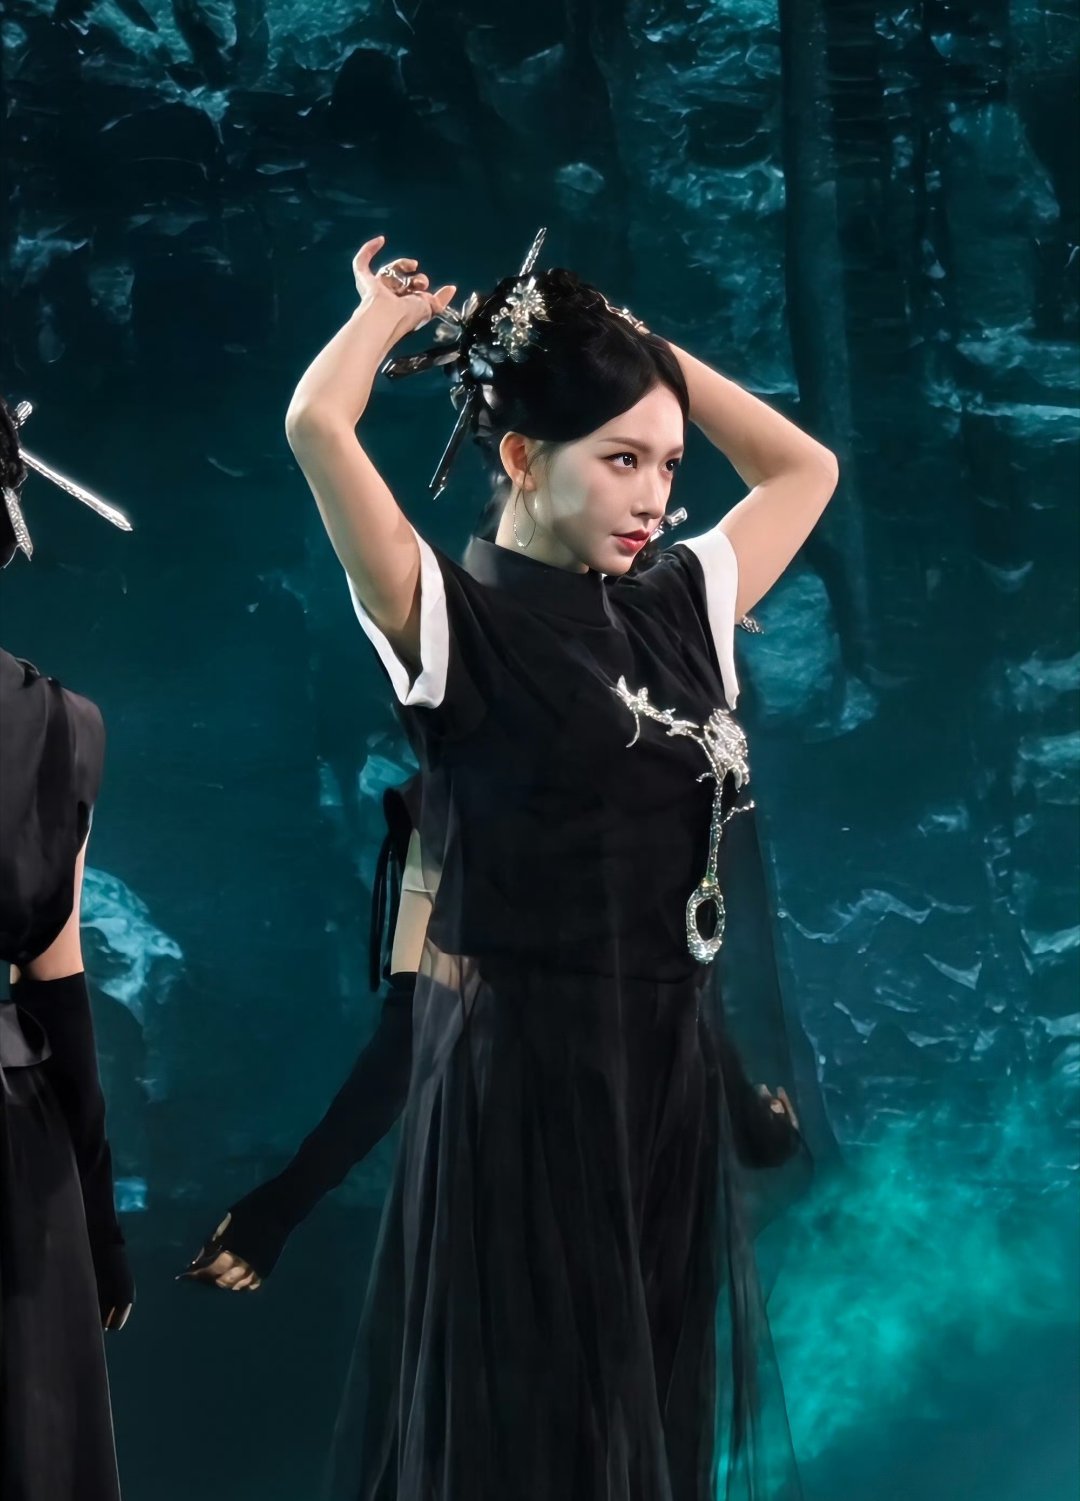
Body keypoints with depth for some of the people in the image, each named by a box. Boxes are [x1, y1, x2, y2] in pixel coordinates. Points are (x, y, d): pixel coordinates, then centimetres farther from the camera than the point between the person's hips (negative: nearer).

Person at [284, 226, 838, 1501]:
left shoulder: (676, 610, 8)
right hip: (518, 1073, -6)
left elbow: (803, 467, 22)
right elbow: (316, 423, -22)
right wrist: (391, 312, -1)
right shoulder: (454, 622, -9)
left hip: (665, 1071, 6)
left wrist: (631, 342, 12)